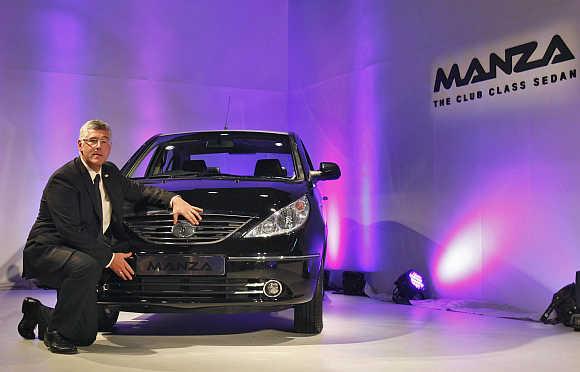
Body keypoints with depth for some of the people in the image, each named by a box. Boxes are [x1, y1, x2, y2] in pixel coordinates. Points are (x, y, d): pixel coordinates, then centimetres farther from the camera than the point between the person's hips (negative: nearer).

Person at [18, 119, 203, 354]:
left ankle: (37, 313, 34)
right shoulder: (63, 179, -17)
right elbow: (71, 231, -23)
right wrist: (109, 258, -20)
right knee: (86, 266, -41)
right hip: (47, 251, -7)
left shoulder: (110, 173, 7)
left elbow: (139, 191, 19)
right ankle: (56, 331, -19)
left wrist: (174, 200, 0)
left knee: (86, 336, 6)